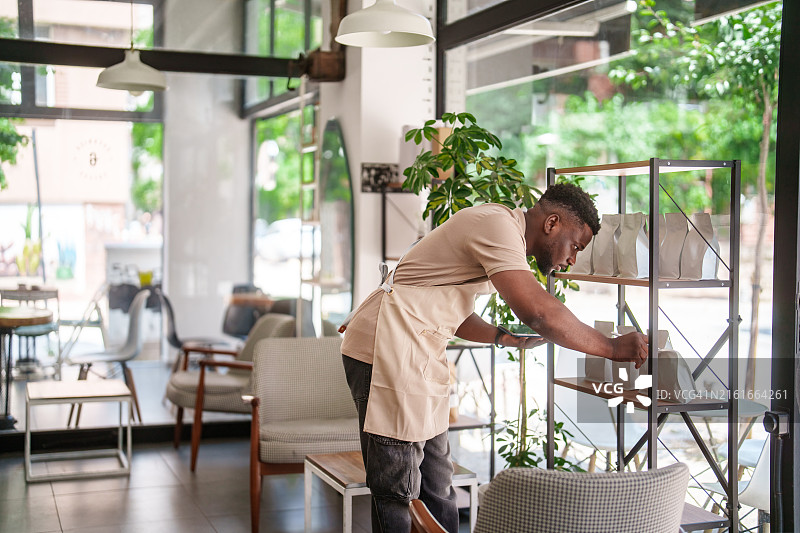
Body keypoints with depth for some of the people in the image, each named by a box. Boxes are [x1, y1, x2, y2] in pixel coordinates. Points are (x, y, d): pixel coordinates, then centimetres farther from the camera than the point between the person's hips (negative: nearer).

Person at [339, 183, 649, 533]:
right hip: (388, 347, -10)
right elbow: (539, 312, -26)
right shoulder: (497, 225, -16)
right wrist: (613, 348, -16)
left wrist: (507, 338, 9)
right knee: (397, 490, -5)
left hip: (418, 355, 10)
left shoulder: (503, 229, 18)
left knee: (436, 487, 11)